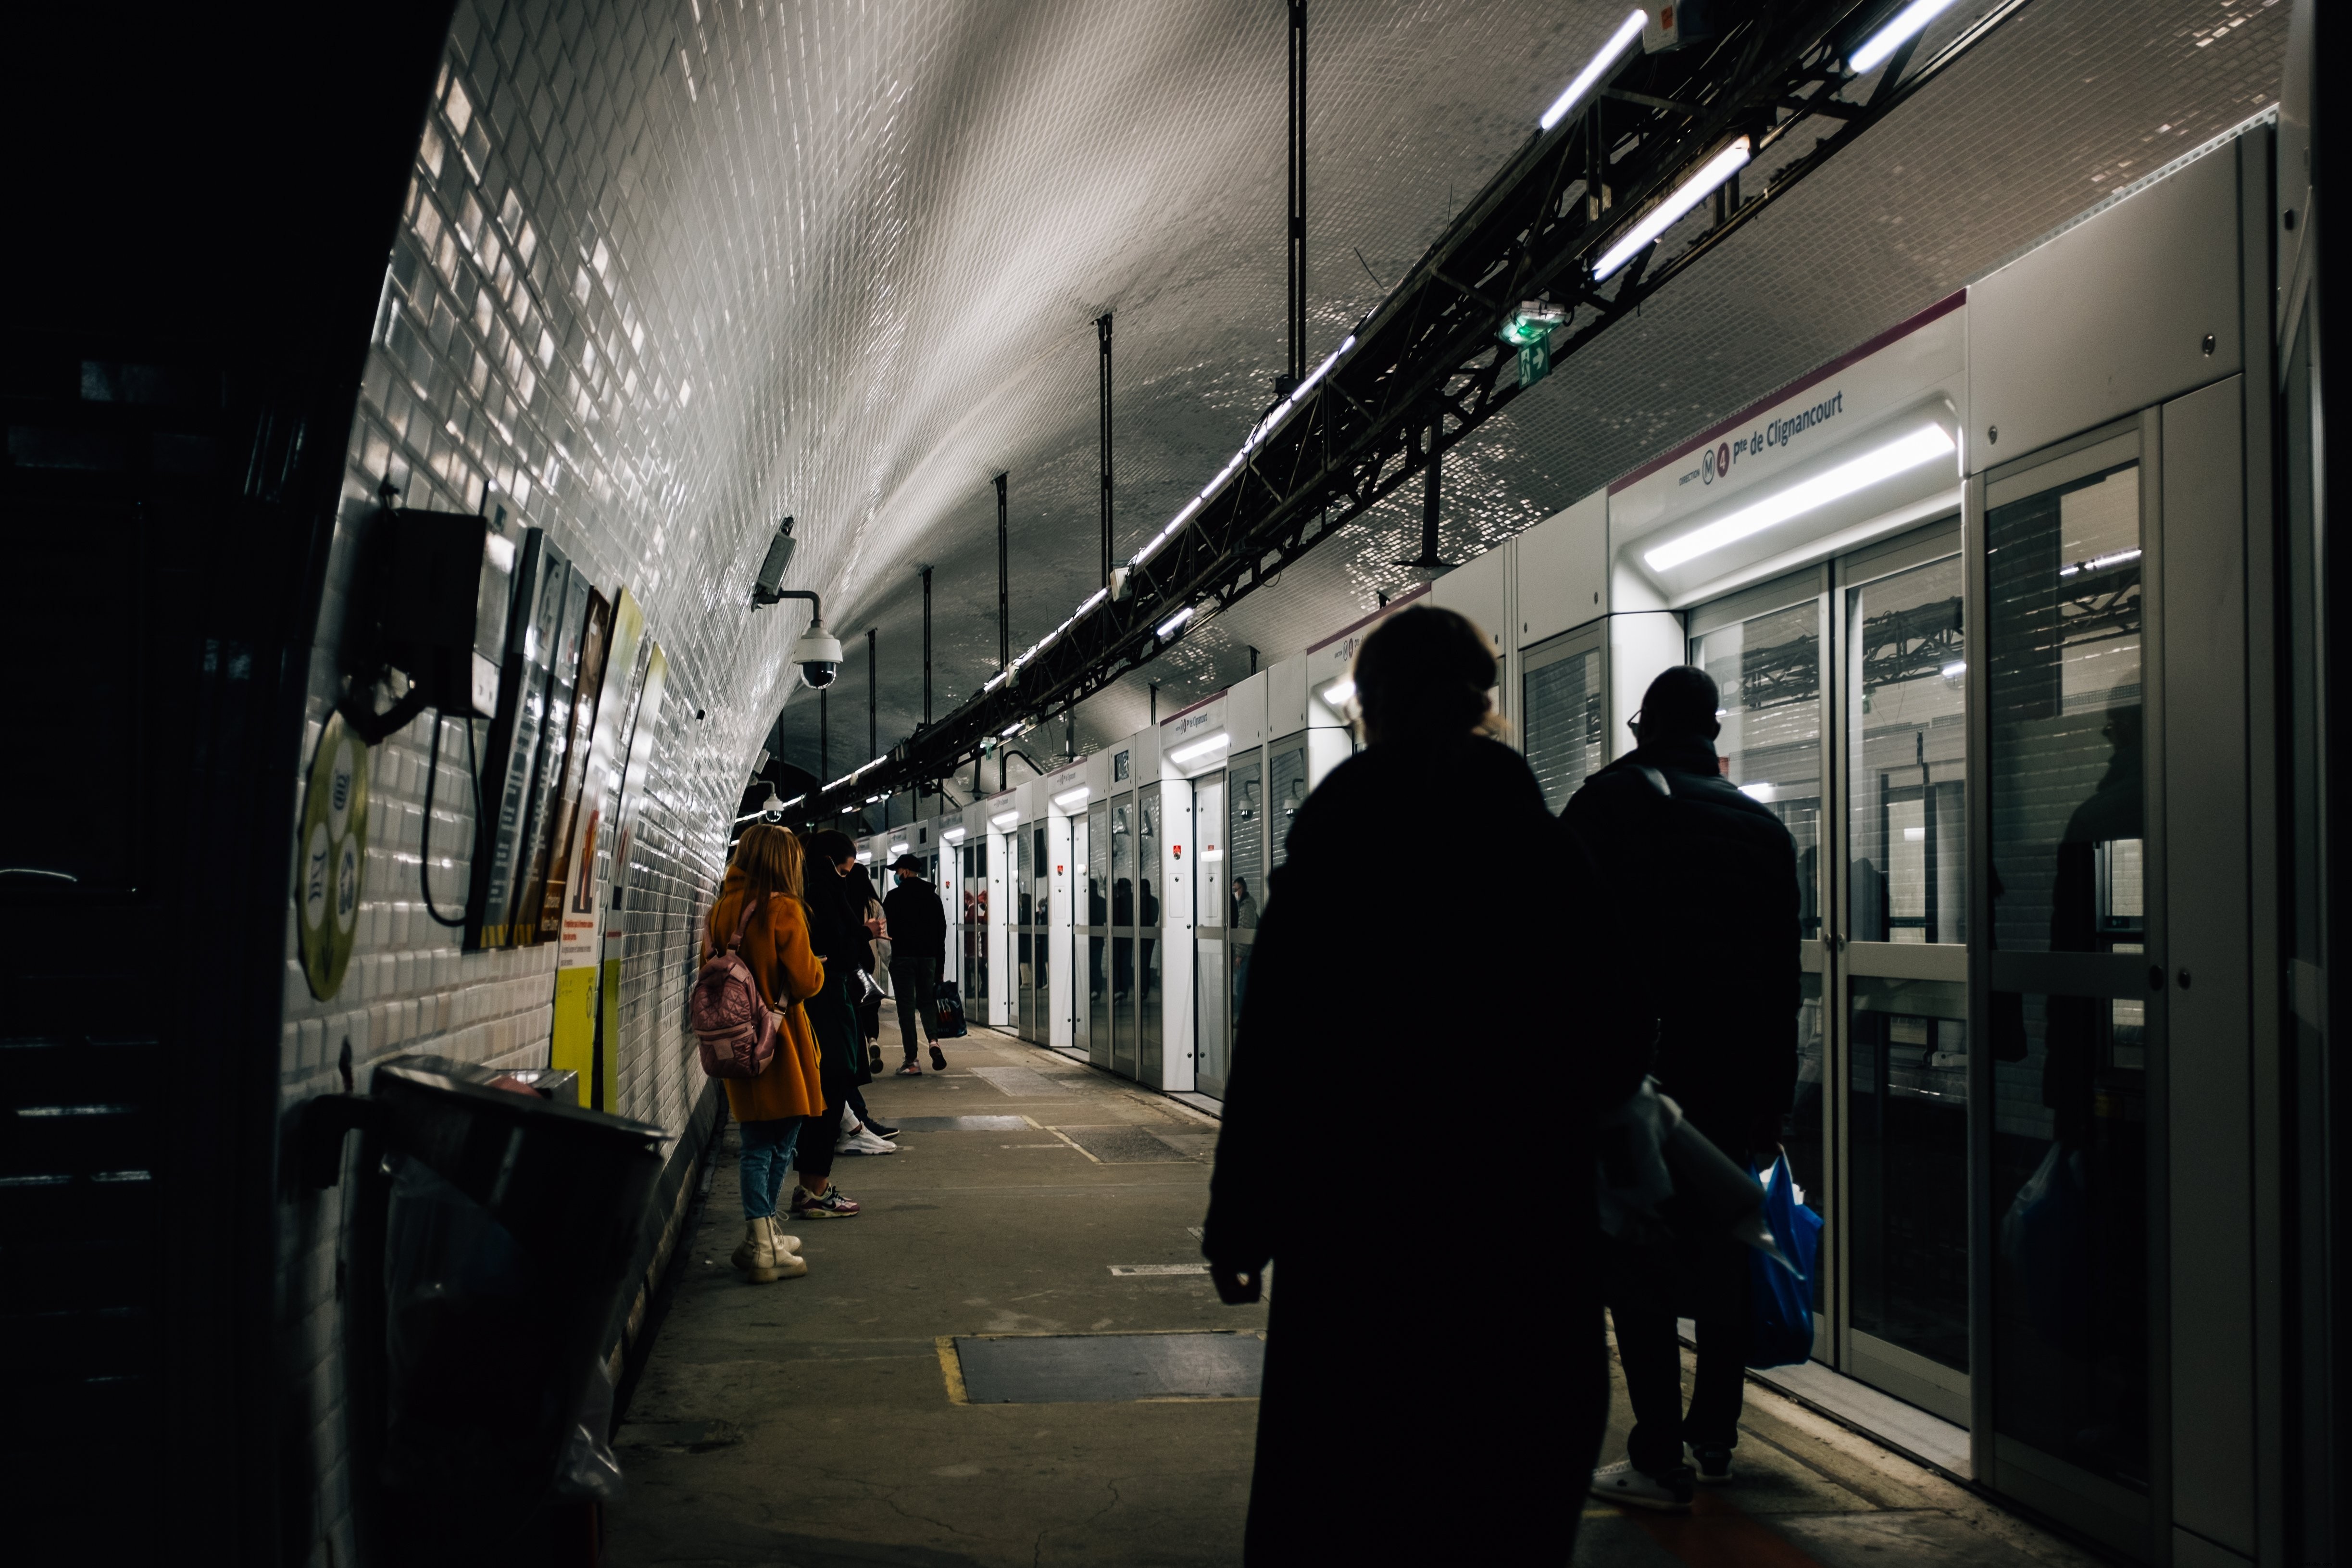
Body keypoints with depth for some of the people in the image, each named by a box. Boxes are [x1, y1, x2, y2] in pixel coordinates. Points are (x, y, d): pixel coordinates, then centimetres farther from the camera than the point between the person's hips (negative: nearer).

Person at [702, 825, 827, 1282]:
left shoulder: (721, 910, 6)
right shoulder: (783, 910, -12)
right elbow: (805, 982, -13)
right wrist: (817, 966, 7)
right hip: (780, 1040, -6)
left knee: (757, 1145, 12)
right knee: (780, 1143, 2)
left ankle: (761, 1239, 15)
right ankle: (764, 1247, 3)